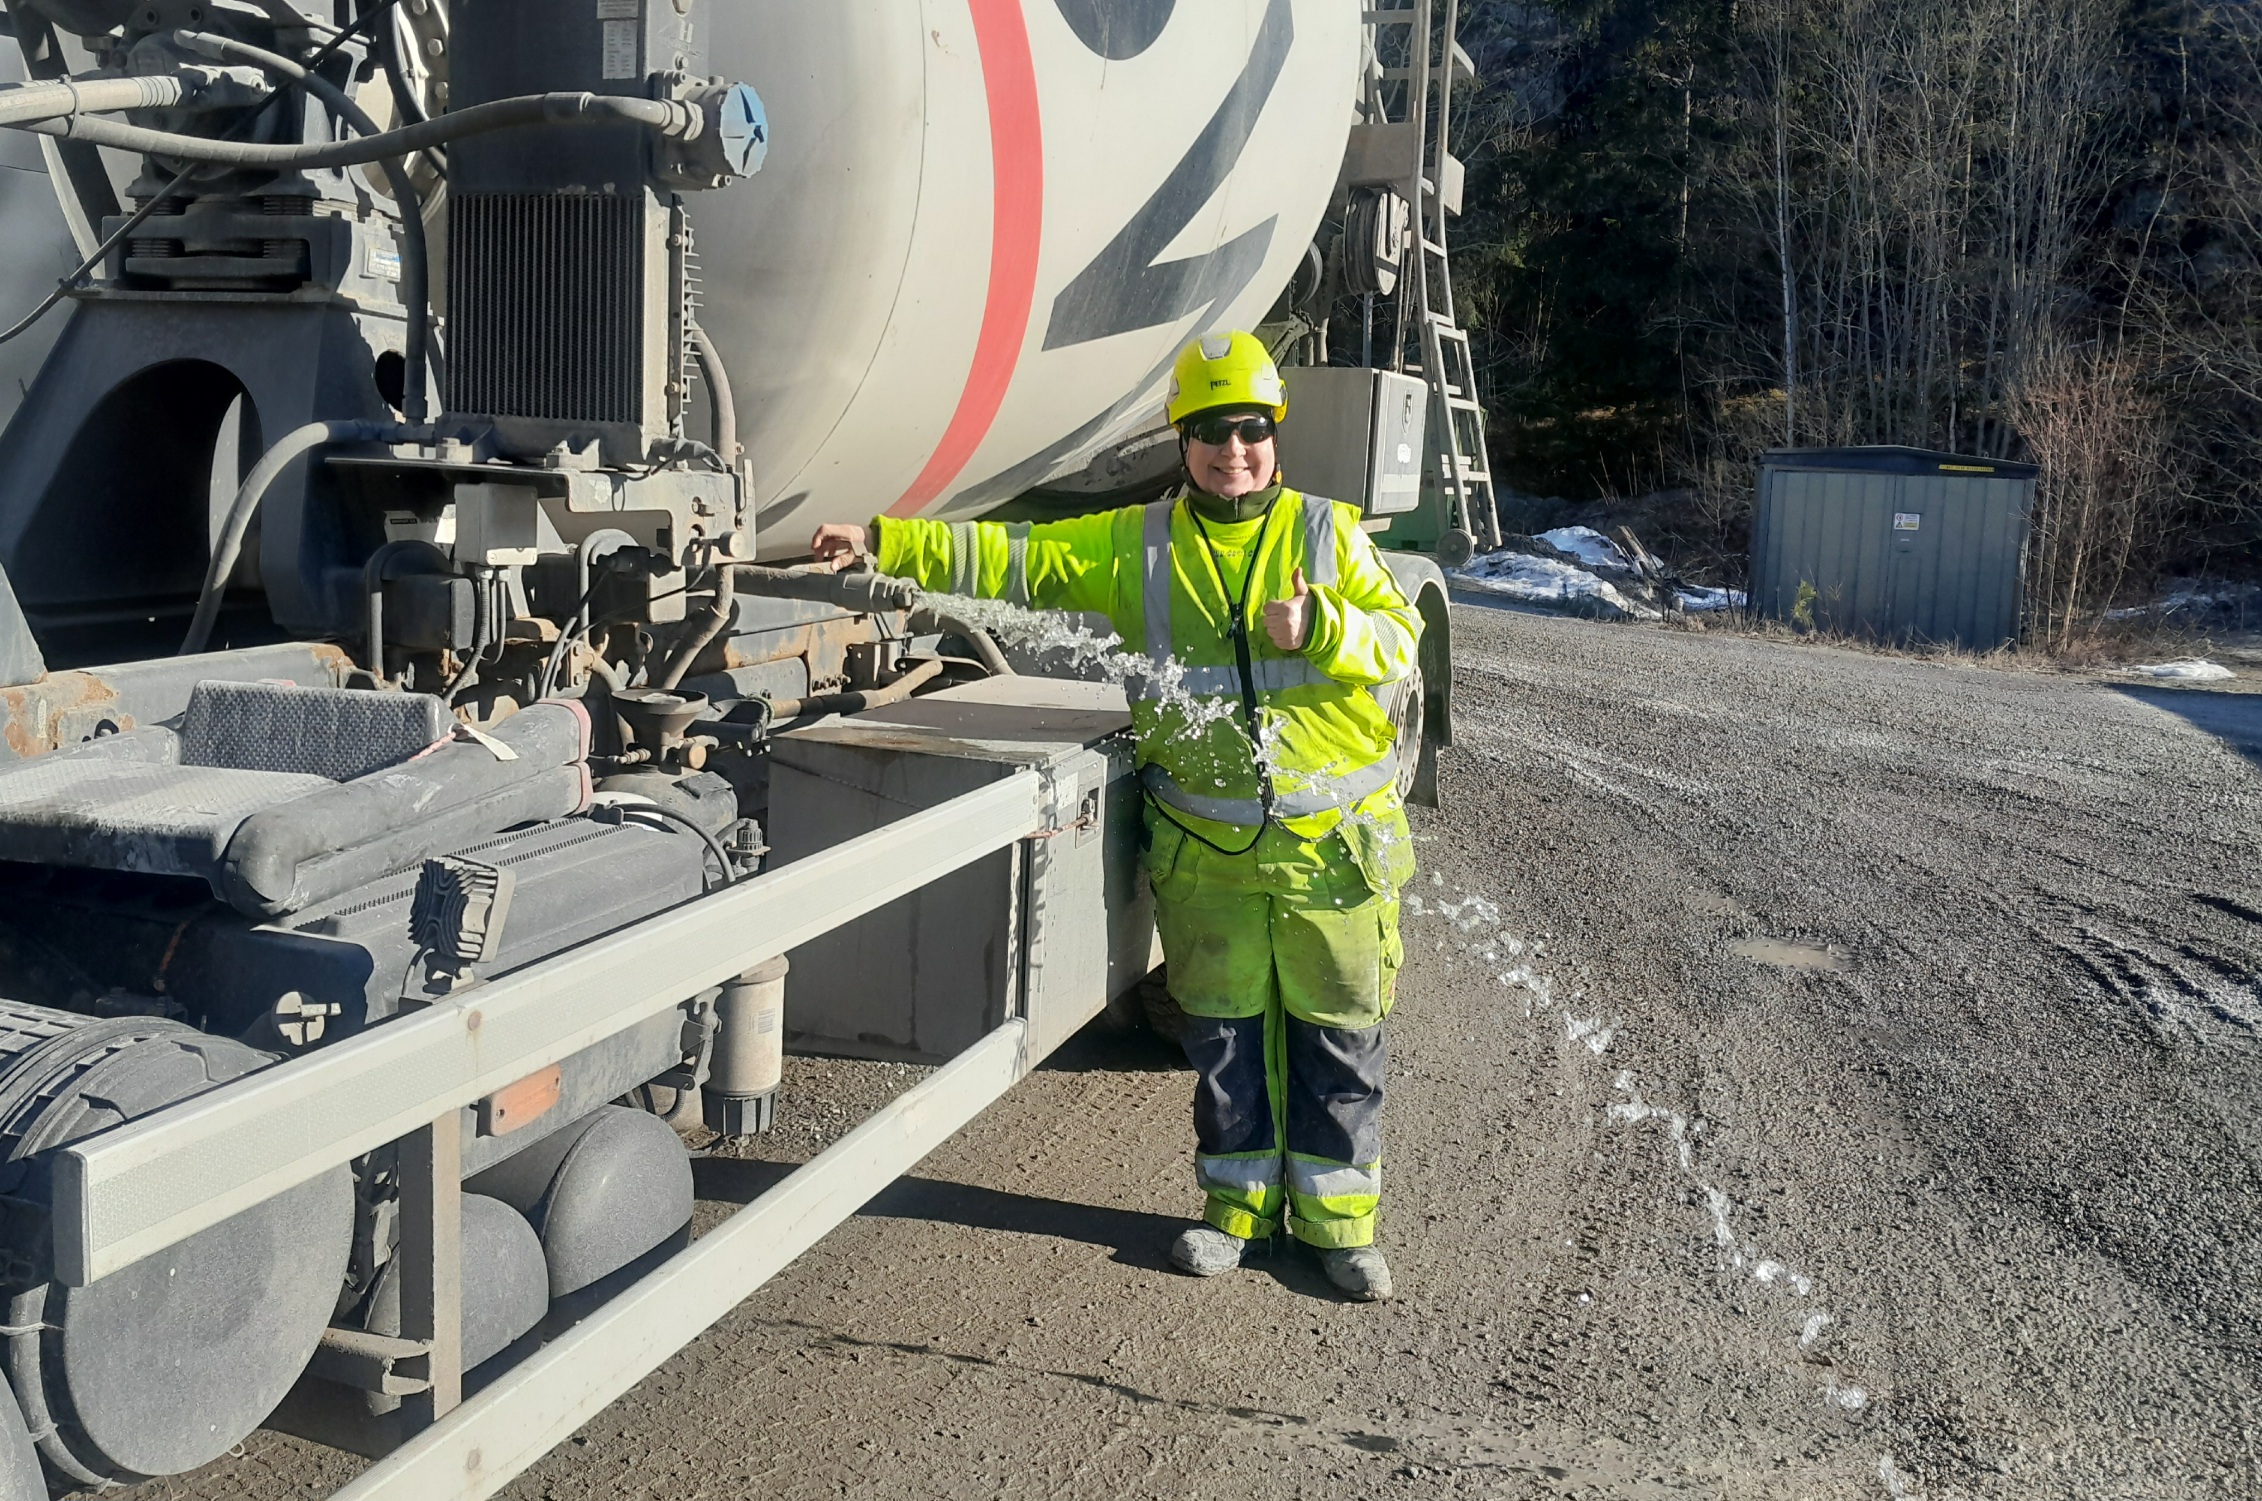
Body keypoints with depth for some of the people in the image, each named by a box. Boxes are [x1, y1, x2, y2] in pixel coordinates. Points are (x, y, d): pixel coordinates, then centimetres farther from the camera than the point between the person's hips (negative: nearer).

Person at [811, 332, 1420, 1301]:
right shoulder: (1138, 545, 4)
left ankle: (1336, 1218, 21)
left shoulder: (1329, 533, 2)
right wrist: (884, 545, -4)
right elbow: (1012, 560, 2)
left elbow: (1398, 639, -1)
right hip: (1205, 848, 1)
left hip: (1333, 844, -1)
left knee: (1339, 1034, 6)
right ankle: (1239, 1203, 27)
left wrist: (1317, 629, -20)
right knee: (1223, 1033, 10)